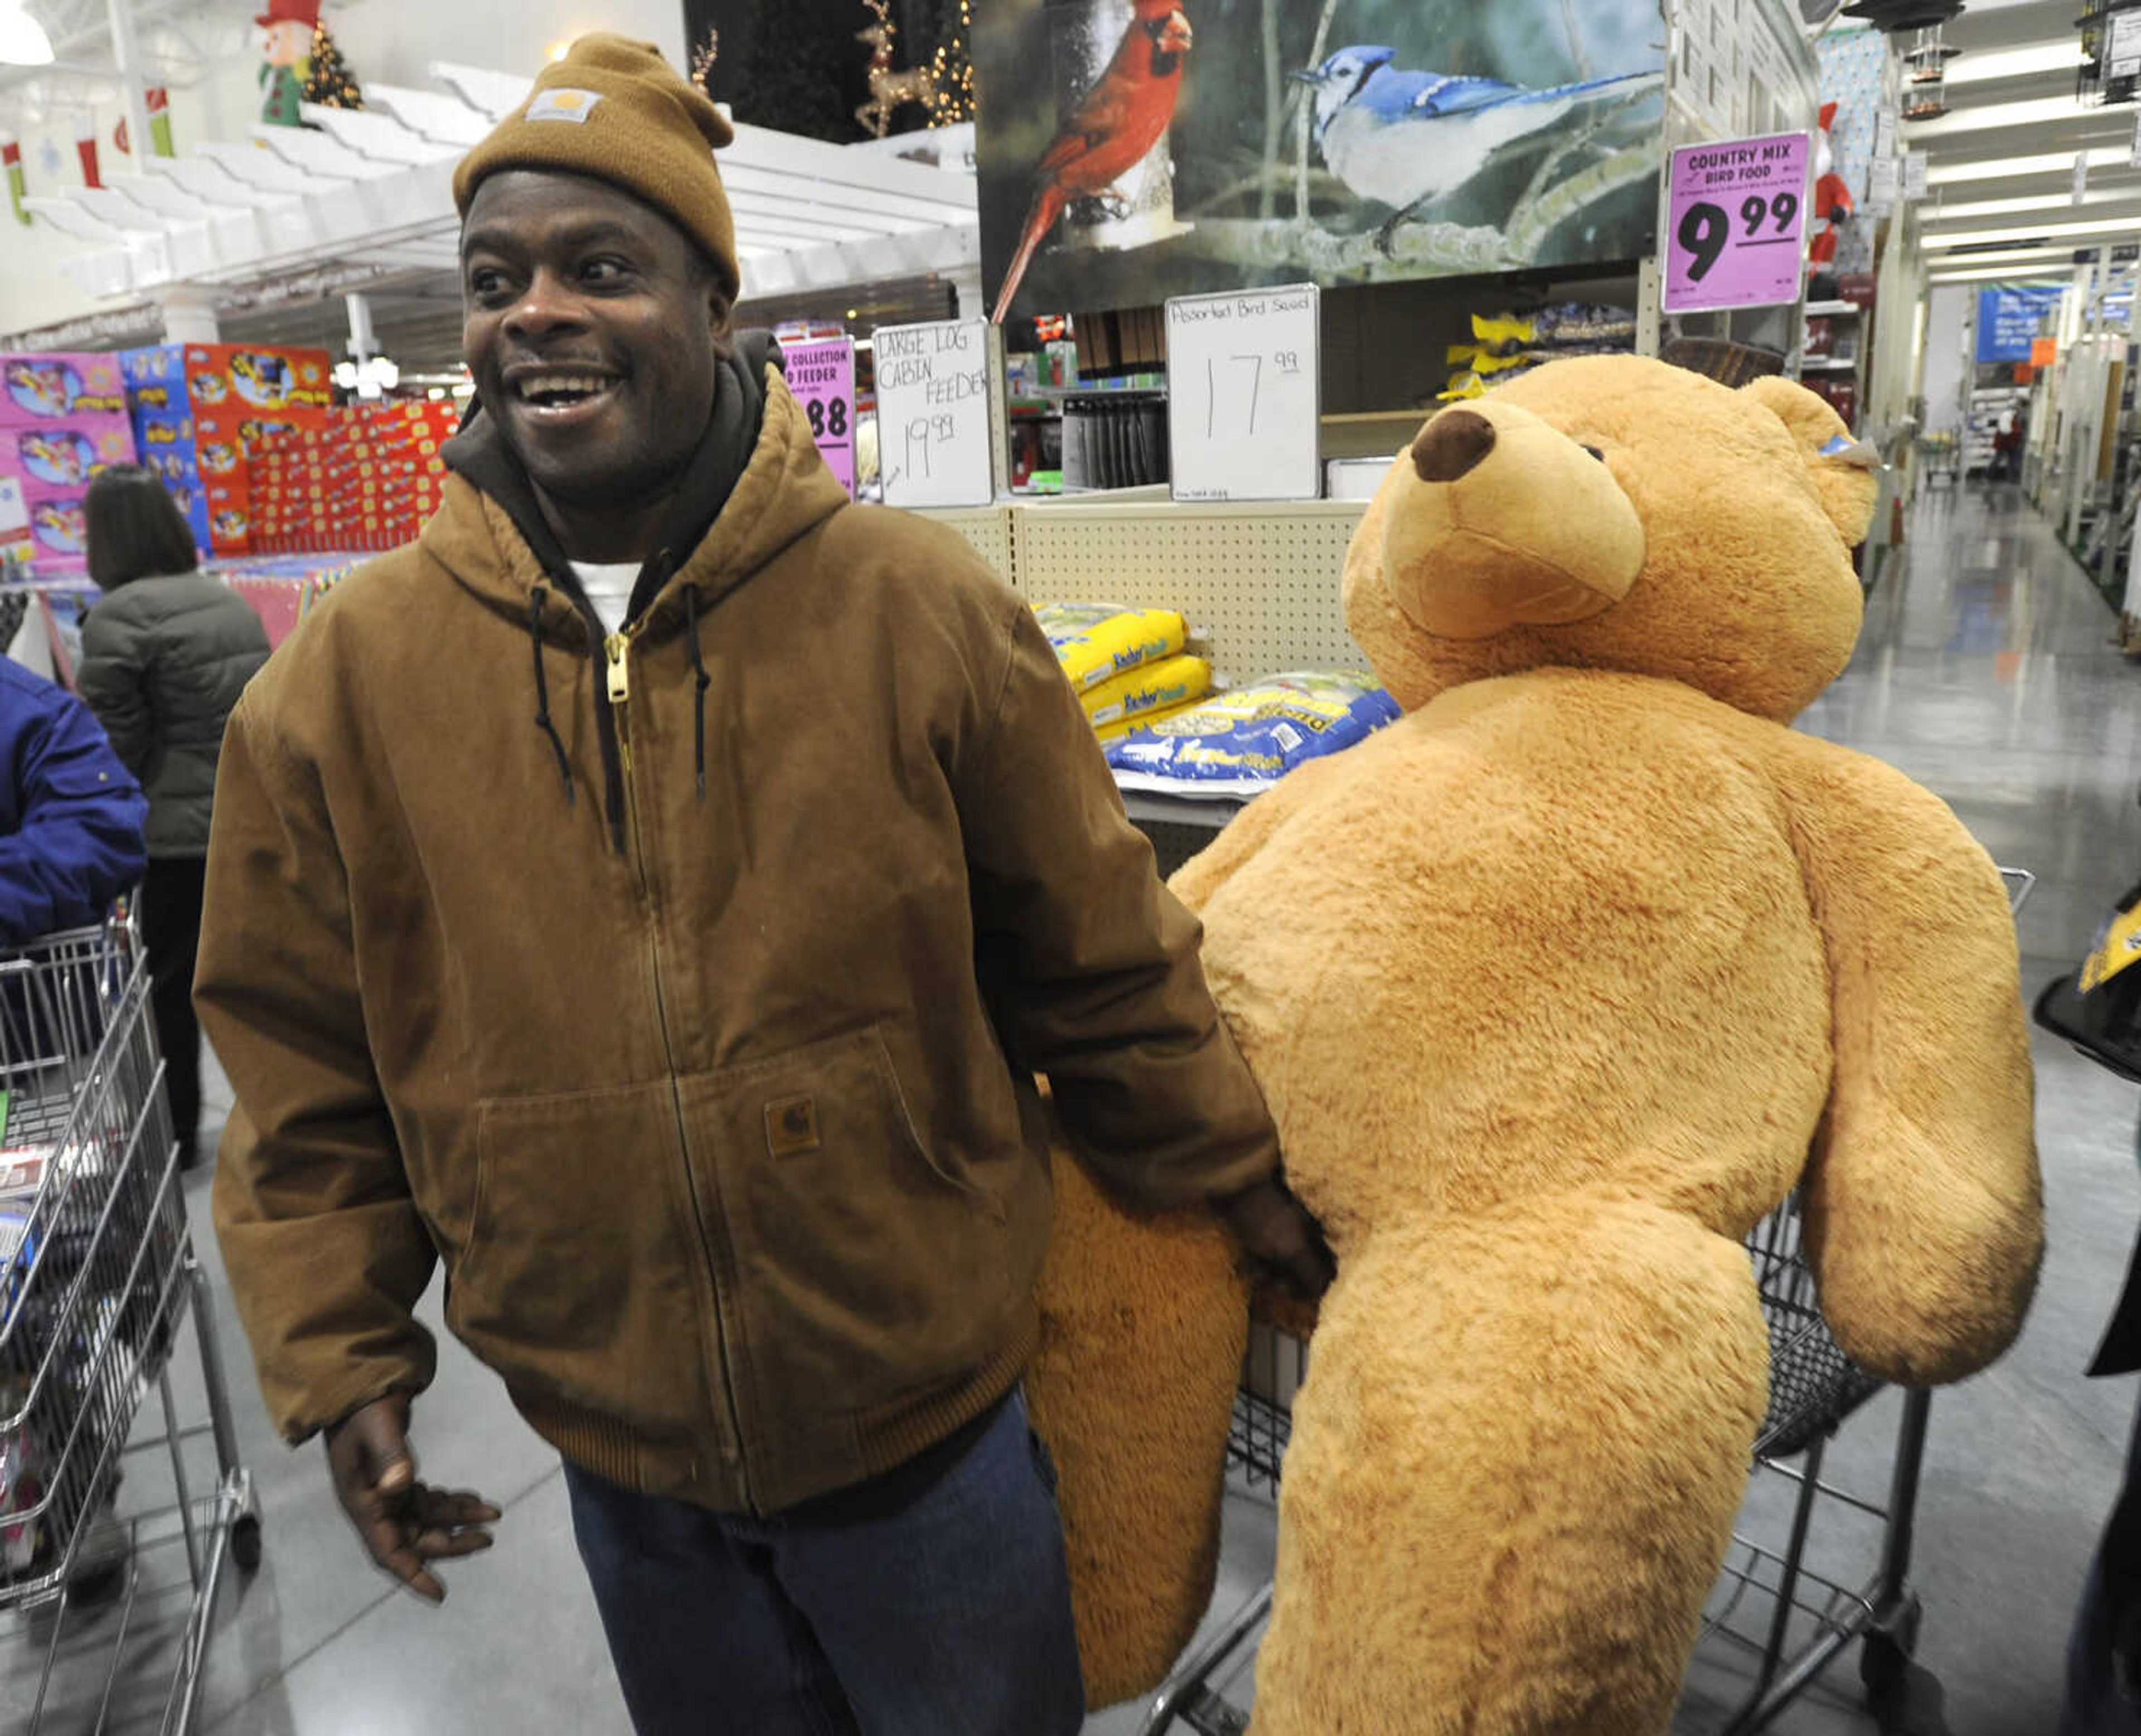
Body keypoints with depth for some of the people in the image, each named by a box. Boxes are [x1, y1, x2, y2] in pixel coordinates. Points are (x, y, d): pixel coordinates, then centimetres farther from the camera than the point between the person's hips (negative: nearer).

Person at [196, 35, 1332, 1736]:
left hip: (929, 1418, -1)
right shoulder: (350, 677, -7)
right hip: (622, 1457, 2)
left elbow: (1101, 960, -4)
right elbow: (308, 1074, 3)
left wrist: (1245, 1191, 5)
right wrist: (341, 1363, 1)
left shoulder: (922, 608, -13)